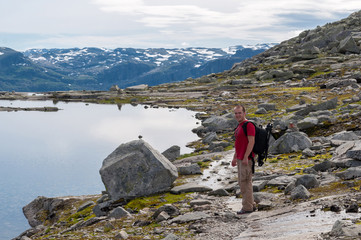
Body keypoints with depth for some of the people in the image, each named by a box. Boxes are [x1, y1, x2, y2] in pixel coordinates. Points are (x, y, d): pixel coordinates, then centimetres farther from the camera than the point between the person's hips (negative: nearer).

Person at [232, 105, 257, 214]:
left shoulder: (249, 125, -12)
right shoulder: (239, 126, 17)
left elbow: (251, 142, -19)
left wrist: (245, 157, -22)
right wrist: (235, 158, 22)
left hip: (246, 159, -10)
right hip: (240, 159, 10)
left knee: (245, 182, -6)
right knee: (242, 182, 13)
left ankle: (247, 207, 0)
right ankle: (251, 205, 20)